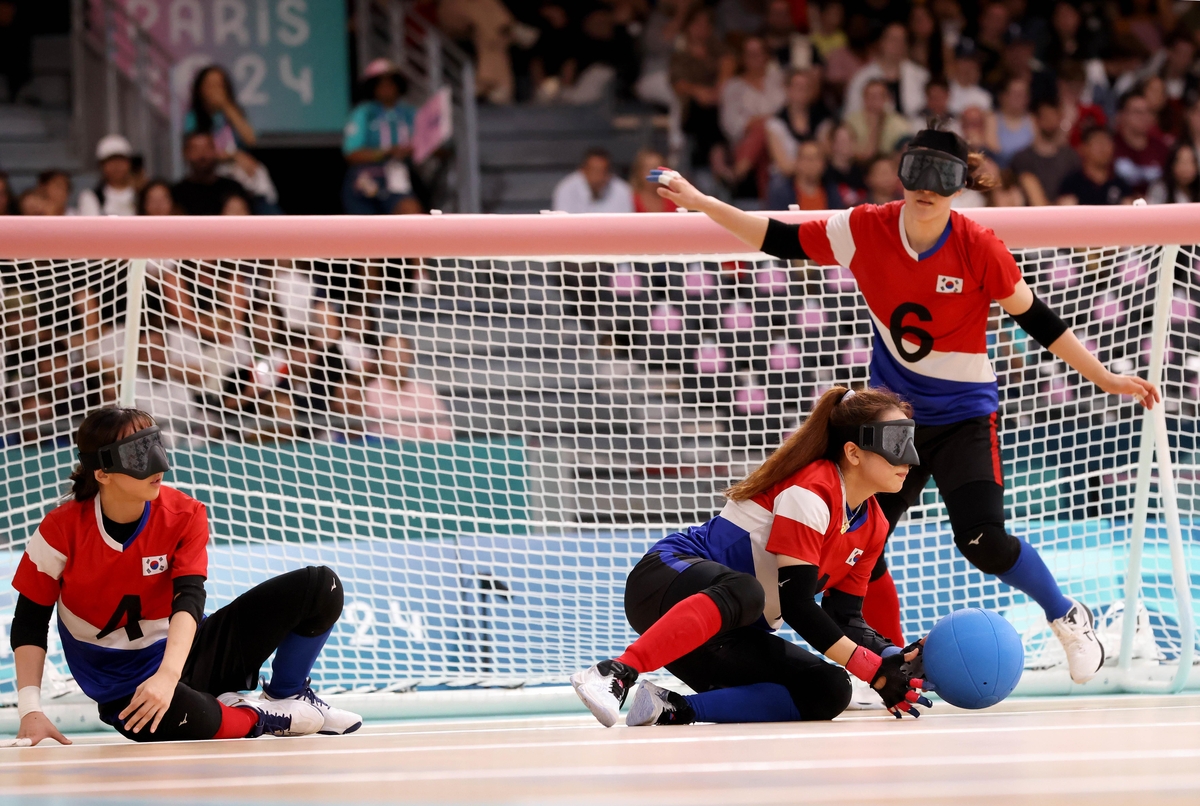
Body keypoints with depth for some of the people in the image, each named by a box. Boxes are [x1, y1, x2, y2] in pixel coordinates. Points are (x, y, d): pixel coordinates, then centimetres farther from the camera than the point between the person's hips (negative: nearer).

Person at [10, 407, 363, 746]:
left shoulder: (185, 516, -10)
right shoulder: (62, 531, -14)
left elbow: (189, 601, -22)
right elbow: (30, 620, -7)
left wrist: (169, 674, -41)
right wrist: (30, 710, -20)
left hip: (185, 652, 4)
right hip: (125, 681, -4)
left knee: (319, 586, -9)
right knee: (187, 718, -43)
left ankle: (286, 695, 11)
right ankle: (264, 717, -9)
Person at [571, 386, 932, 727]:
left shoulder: (873, 527, 9)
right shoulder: (812, 490, -18)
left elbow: (845, 617, 9)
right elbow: (795, 603, -22)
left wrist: (892, 660, -11)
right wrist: (872, 669, -24)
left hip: (733, 634, 9)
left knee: (828, 693, -15)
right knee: (743, 592, -43)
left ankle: (674, 709, -23)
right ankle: (615, 674, -52)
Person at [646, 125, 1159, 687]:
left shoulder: (978, 249, -18)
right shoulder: (865, 231, -11)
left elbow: (1037, 320, -8)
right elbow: (780, 241, -2)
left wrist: (1105, 378, -6)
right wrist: (699, 202, -7)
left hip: (964, 415, -4)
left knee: (983, 542, -19)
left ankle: (1067, 619, 7)